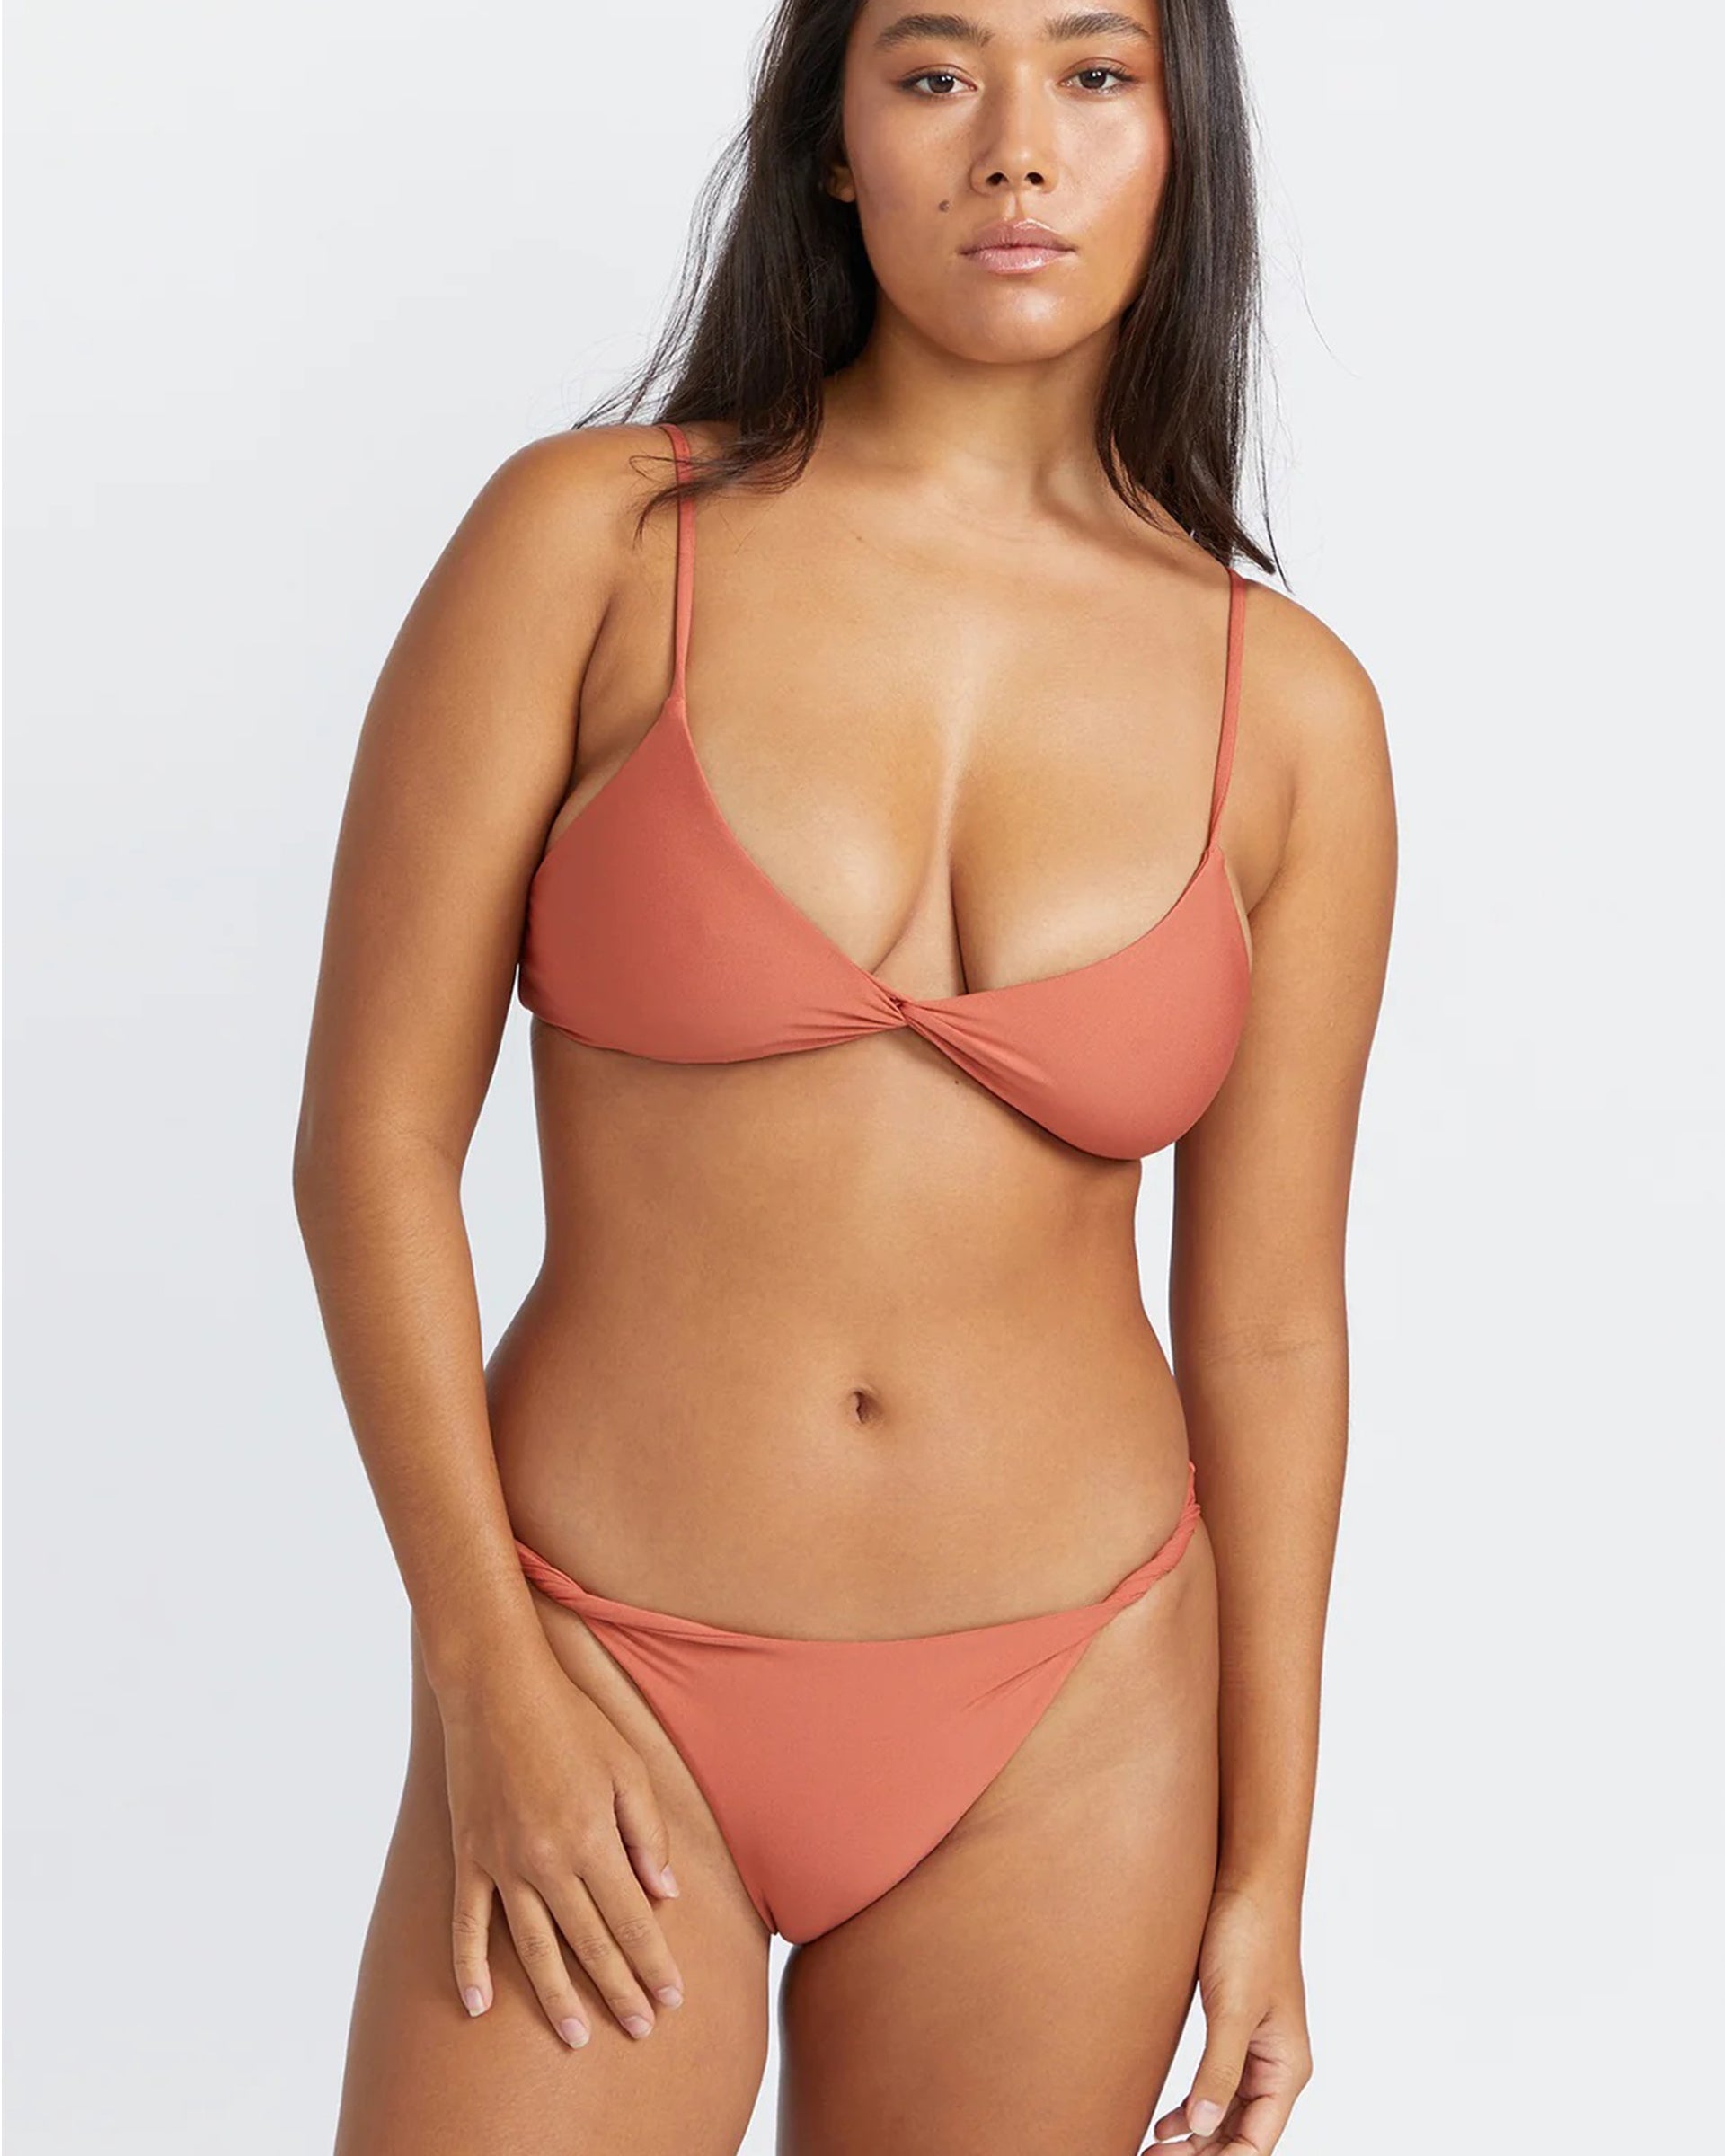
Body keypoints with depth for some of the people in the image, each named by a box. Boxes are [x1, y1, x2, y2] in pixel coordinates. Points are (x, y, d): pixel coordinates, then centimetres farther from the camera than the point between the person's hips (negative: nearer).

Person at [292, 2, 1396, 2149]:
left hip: (1068, 1733, 2)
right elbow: (372, 1132, -6)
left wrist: (1266, 1865, 5)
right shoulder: (591, 538, -6)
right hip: (600, 1707, -1)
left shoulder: (1290, 708, -1)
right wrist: (485, 1669, -10)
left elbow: (1266, 1327, 3)